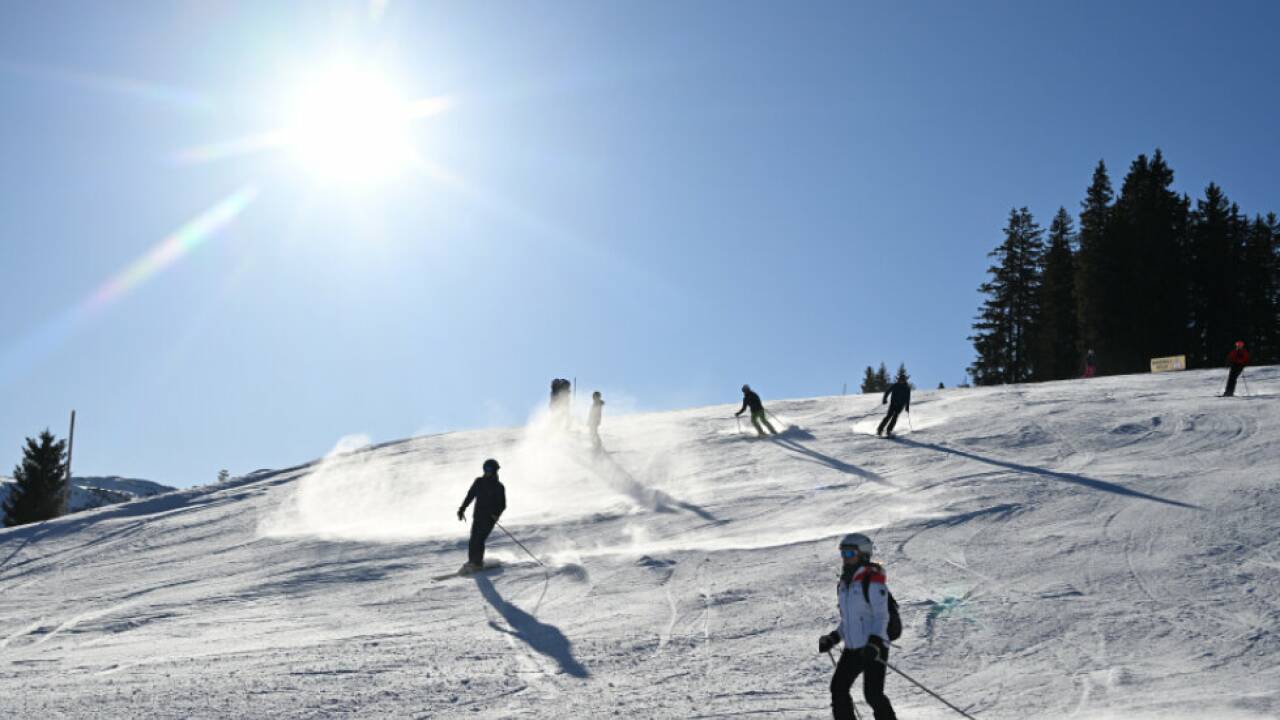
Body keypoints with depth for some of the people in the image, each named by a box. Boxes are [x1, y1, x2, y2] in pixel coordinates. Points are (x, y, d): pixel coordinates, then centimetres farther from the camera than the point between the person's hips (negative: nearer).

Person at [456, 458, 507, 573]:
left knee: (479, 539, -13)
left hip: (489, 518, -4)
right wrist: (462, 509, 9)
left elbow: (502, 505, -5)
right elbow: (470, 496, 14)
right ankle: (472, 561, 12)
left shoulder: (498, 487, -2)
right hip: (478, 515, 4)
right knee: (473, 540, -1)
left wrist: (495, 514, -21)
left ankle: (477, 563, -6)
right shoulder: (479, 482, 9)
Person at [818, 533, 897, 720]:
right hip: (852, 649, 8)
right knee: (838, 688, 4)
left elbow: (881, 616, -15)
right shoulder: (843, 585, 14)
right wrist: (833, 638, 12)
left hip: (874, 649, -8)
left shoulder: (873, 581, -11)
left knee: (873, 694, -14)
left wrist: (874, 643, -26)